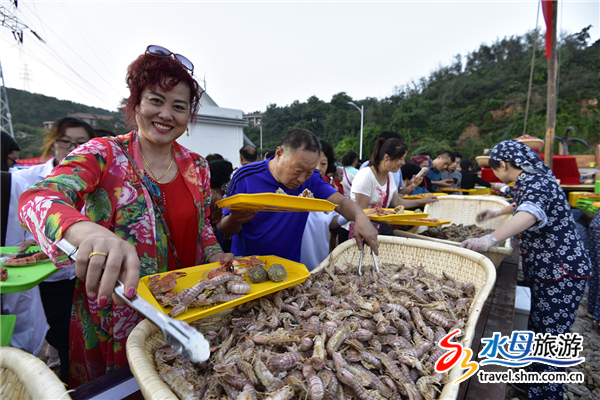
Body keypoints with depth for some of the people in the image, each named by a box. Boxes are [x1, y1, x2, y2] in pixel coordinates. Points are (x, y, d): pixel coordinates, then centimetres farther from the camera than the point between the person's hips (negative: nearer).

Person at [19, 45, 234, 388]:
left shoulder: (197, 167, 1)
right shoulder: (104, 154, -10)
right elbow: (36, 198, -26)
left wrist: (215, 256, -8)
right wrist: (85, 231, -48)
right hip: (114, 316, -3)